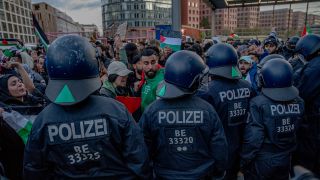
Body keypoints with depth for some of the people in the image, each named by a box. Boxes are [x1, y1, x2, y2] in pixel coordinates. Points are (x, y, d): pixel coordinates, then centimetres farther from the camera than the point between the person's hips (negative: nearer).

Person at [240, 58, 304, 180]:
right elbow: (297, 132, 2)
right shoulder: (299, 103, -9)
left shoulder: (259, 103, -24)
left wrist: (244, 161, -10)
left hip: (262, 161, -4)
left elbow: (253, 137, -21)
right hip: (286, 160, 5)